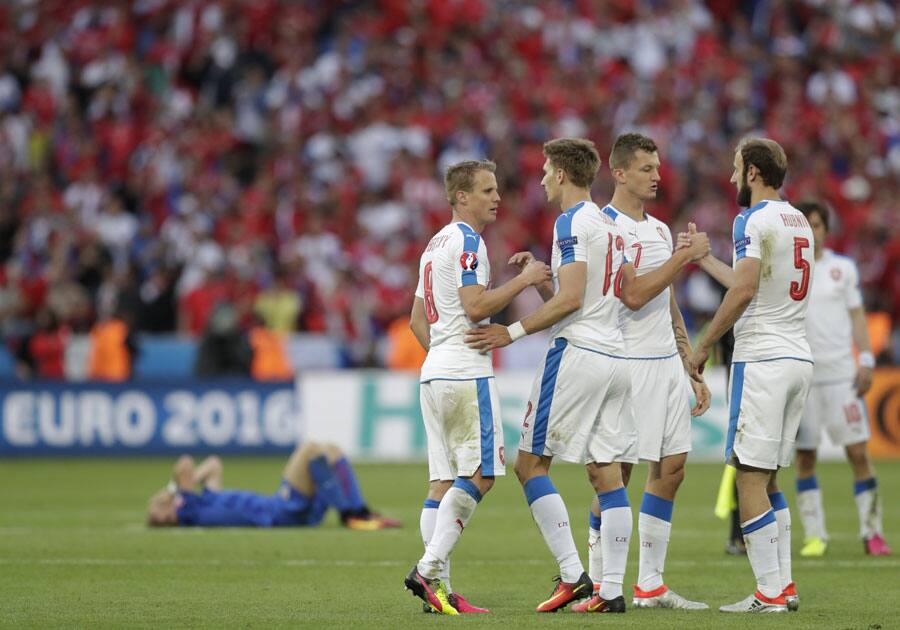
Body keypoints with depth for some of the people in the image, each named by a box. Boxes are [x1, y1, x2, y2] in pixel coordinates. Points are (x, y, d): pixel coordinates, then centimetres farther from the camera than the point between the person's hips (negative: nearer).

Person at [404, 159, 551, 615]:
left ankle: (438, 587, 1)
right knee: (479, 474, -8)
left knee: (443, 481, 5)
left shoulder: (437, 244, 21)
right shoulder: (466, 241, -9)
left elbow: (417, 321, 24)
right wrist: (523, 280, -11)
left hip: (434, 373, 10)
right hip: (465, 375, -10)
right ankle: (429, 569, -16)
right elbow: (476, 306, -19)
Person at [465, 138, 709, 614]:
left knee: (531, 462, -3)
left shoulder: (572, 222, -9)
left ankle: (572, 575, -10)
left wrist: (513, 332, -14)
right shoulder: (609, 226, 19)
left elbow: (571, 299, -18)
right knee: (606, 473, 5)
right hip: (615, 358, 9)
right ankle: (612, 589, 1)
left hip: (577, 356, -9)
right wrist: (537, 276, 17)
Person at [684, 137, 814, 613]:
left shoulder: (752, 220, -10)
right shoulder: (799, 222, 17)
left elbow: (743, 291, -19)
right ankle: (784, 585, 12)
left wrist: (703, 346, -10)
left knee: (751, 475, -6)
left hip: (762, 359, -9)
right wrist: (702, 259, 34)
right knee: (767, 476, 14)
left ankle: (770, 592, -10)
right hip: (798, 358, 9)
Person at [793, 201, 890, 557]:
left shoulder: (843, 268, 9)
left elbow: (856, 315, 11)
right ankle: (814, 535, 6)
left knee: (858, 452, -5)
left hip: (841, 372, 0)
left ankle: (872, 531, 1)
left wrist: (866, 360, 2)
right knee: (804, 457, -1)